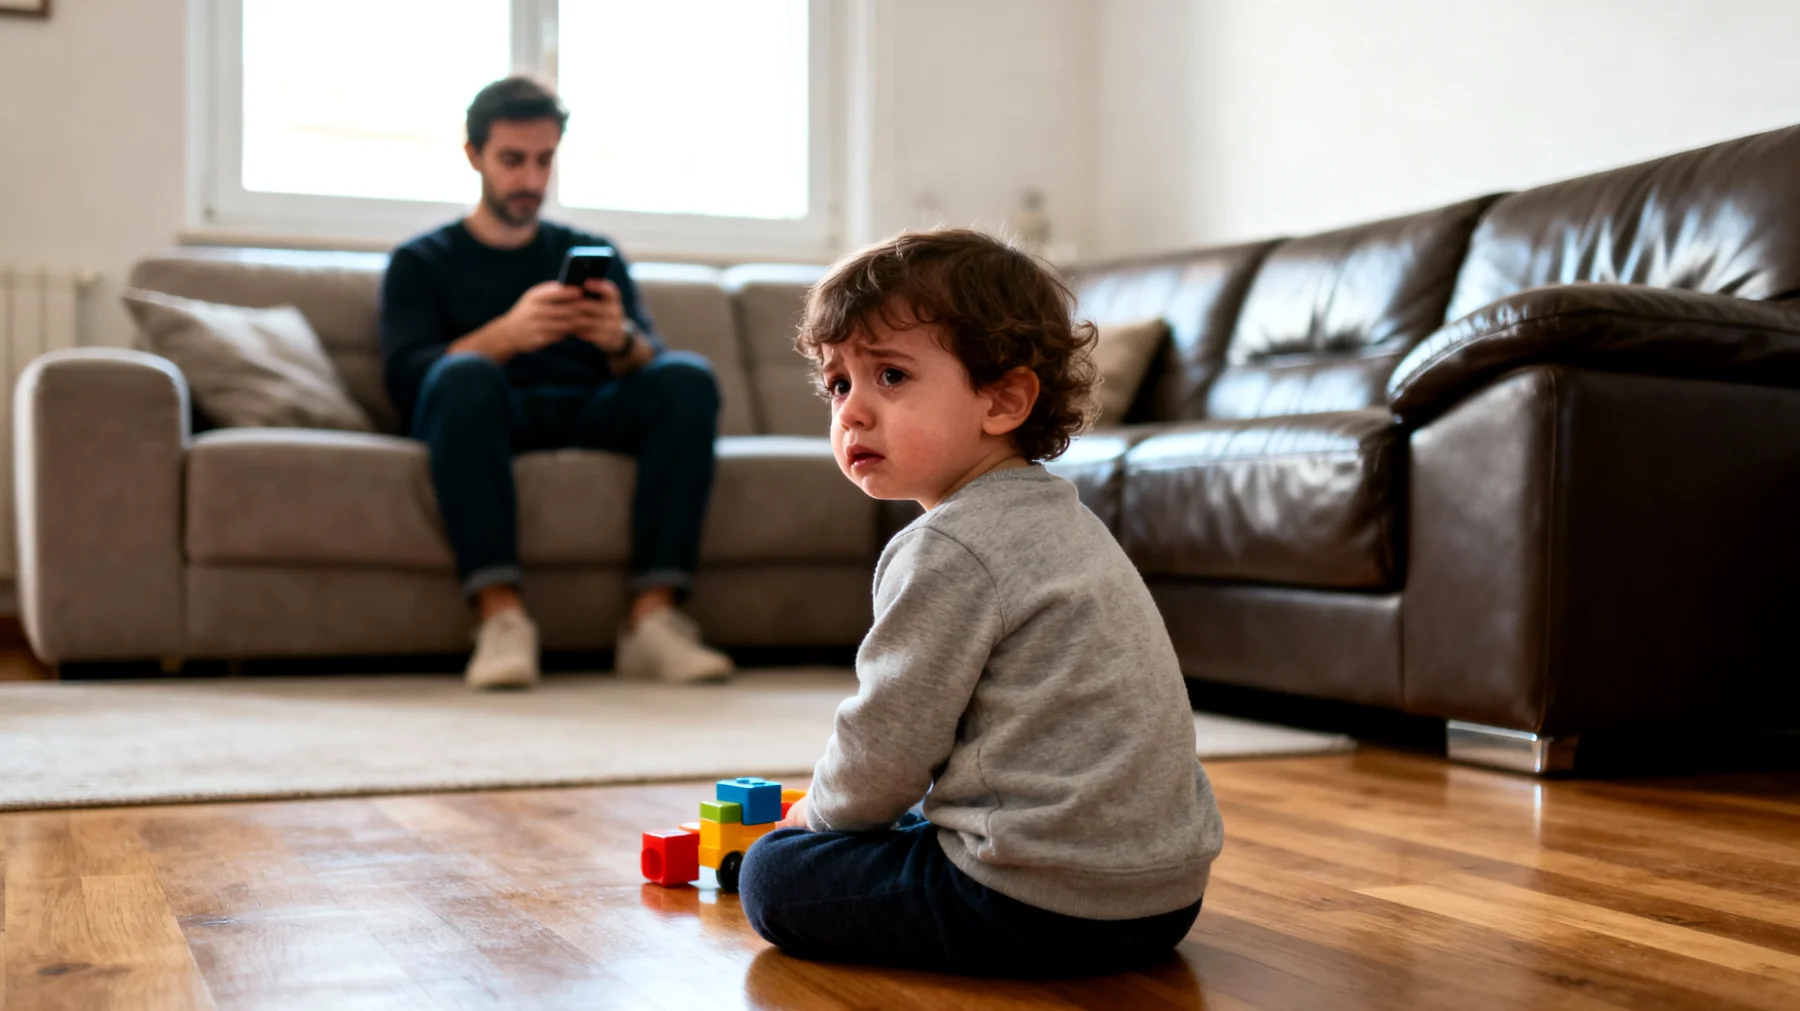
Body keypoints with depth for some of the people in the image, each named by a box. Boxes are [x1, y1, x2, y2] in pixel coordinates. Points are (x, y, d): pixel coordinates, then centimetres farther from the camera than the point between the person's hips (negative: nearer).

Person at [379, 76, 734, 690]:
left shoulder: (593, 255, 25)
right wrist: (507, 334, -21)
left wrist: (621, 341, -17)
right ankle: (502, 617, -43)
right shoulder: (422, 262, 17)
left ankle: (654, 617, -36)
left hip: (592, 416, 3)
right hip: (495, 419, -2)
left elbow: (650, 366, 9)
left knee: (688, 377, -26)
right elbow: (404, 378, -3)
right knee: (463, 376, -36)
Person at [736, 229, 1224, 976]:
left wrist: (825, 810, 8)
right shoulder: (1055, 515, 14)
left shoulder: (949, 550, -17)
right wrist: (846, 805, 24)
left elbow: (887, 744, -13)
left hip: (1046, 906, -10)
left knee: (773, 875, 1)